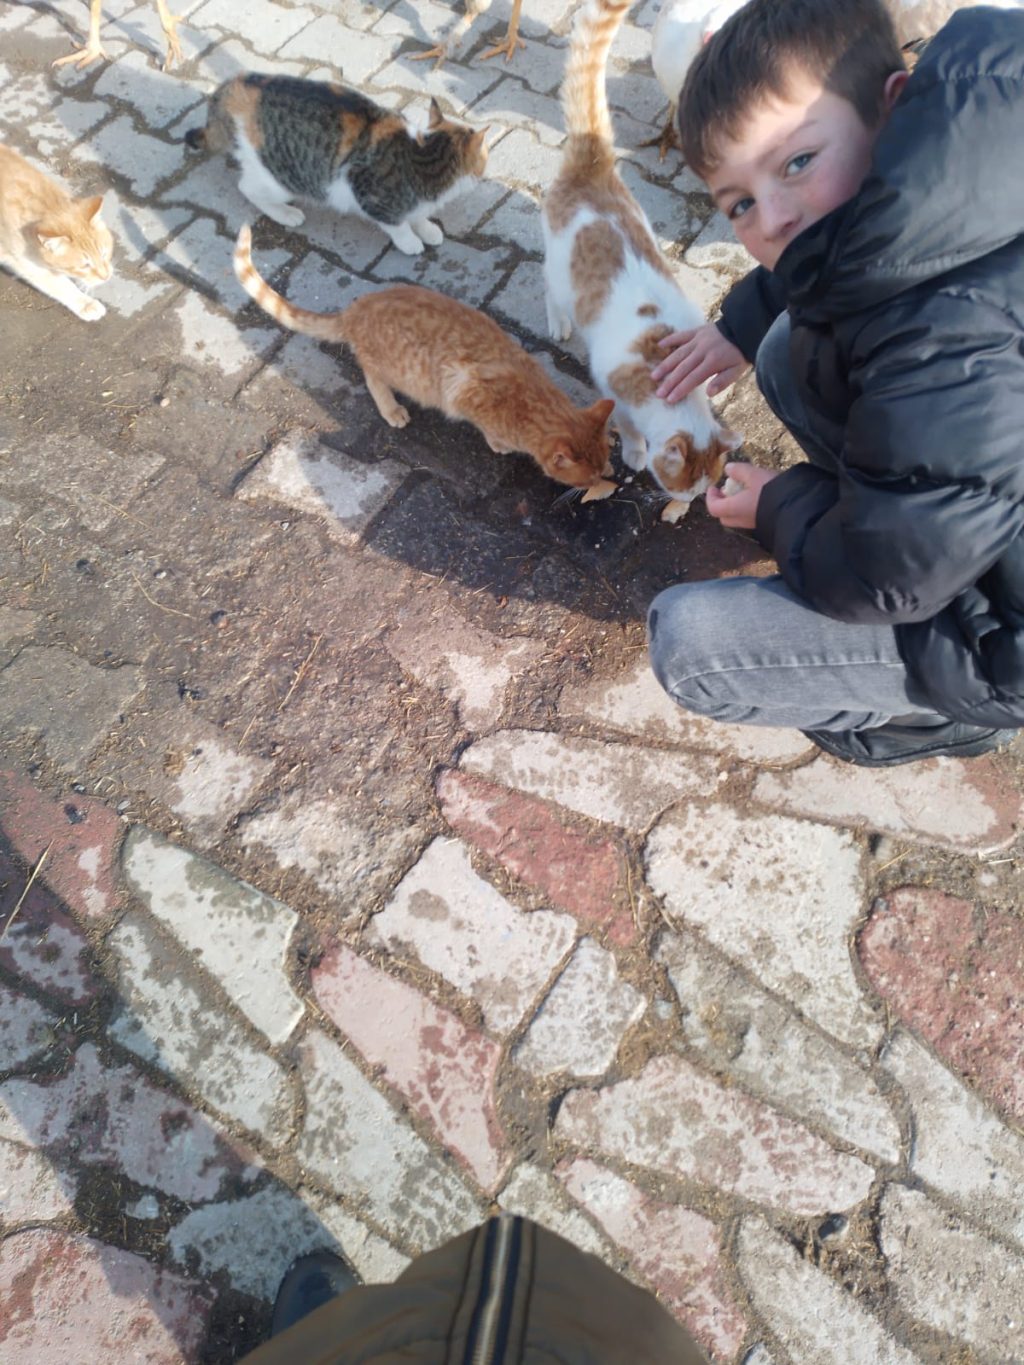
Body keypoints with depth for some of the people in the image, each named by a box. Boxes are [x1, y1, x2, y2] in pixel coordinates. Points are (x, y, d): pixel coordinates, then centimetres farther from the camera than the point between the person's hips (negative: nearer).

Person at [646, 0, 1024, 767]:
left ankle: (932, 704, 4)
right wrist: (743, 325, 5)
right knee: (789, 349, 4)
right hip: (950, 508, 8)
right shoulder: (929, 220, -12)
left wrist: (776, 509, -9)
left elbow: (876, 584, -24)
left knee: (686, 644, -18)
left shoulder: (955, 367, -38)